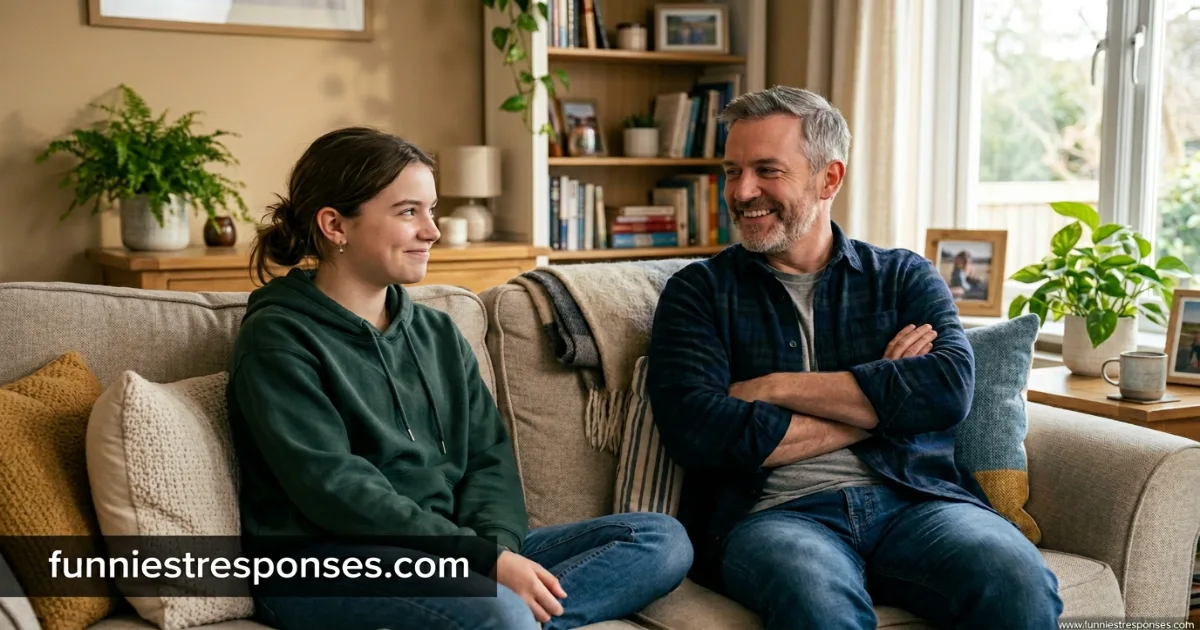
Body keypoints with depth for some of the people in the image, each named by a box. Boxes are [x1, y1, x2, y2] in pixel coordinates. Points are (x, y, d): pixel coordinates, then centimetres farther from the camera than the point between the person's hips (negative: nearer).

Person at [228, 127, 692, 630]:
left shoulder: (439, 334, 17)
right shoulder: (278, 338, -4)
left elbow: (488, 456, 11)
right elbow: (335, 487, -15)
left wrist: (496, 544, -12)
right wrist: (484, 559, -21)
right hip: (323, 569, -8)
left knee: (662, 539, -9)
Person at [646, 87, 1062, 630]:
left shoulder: (905, 278, 16)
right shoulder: (700, 292, 11)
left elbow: (951, 386, -4)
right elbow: (694, 428, -6)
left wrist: (775, 387, -6)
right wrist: (878, 403, -2)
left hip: (914, 501, 3)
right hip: (774, 511, -2)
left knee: (1021, 586, -29)